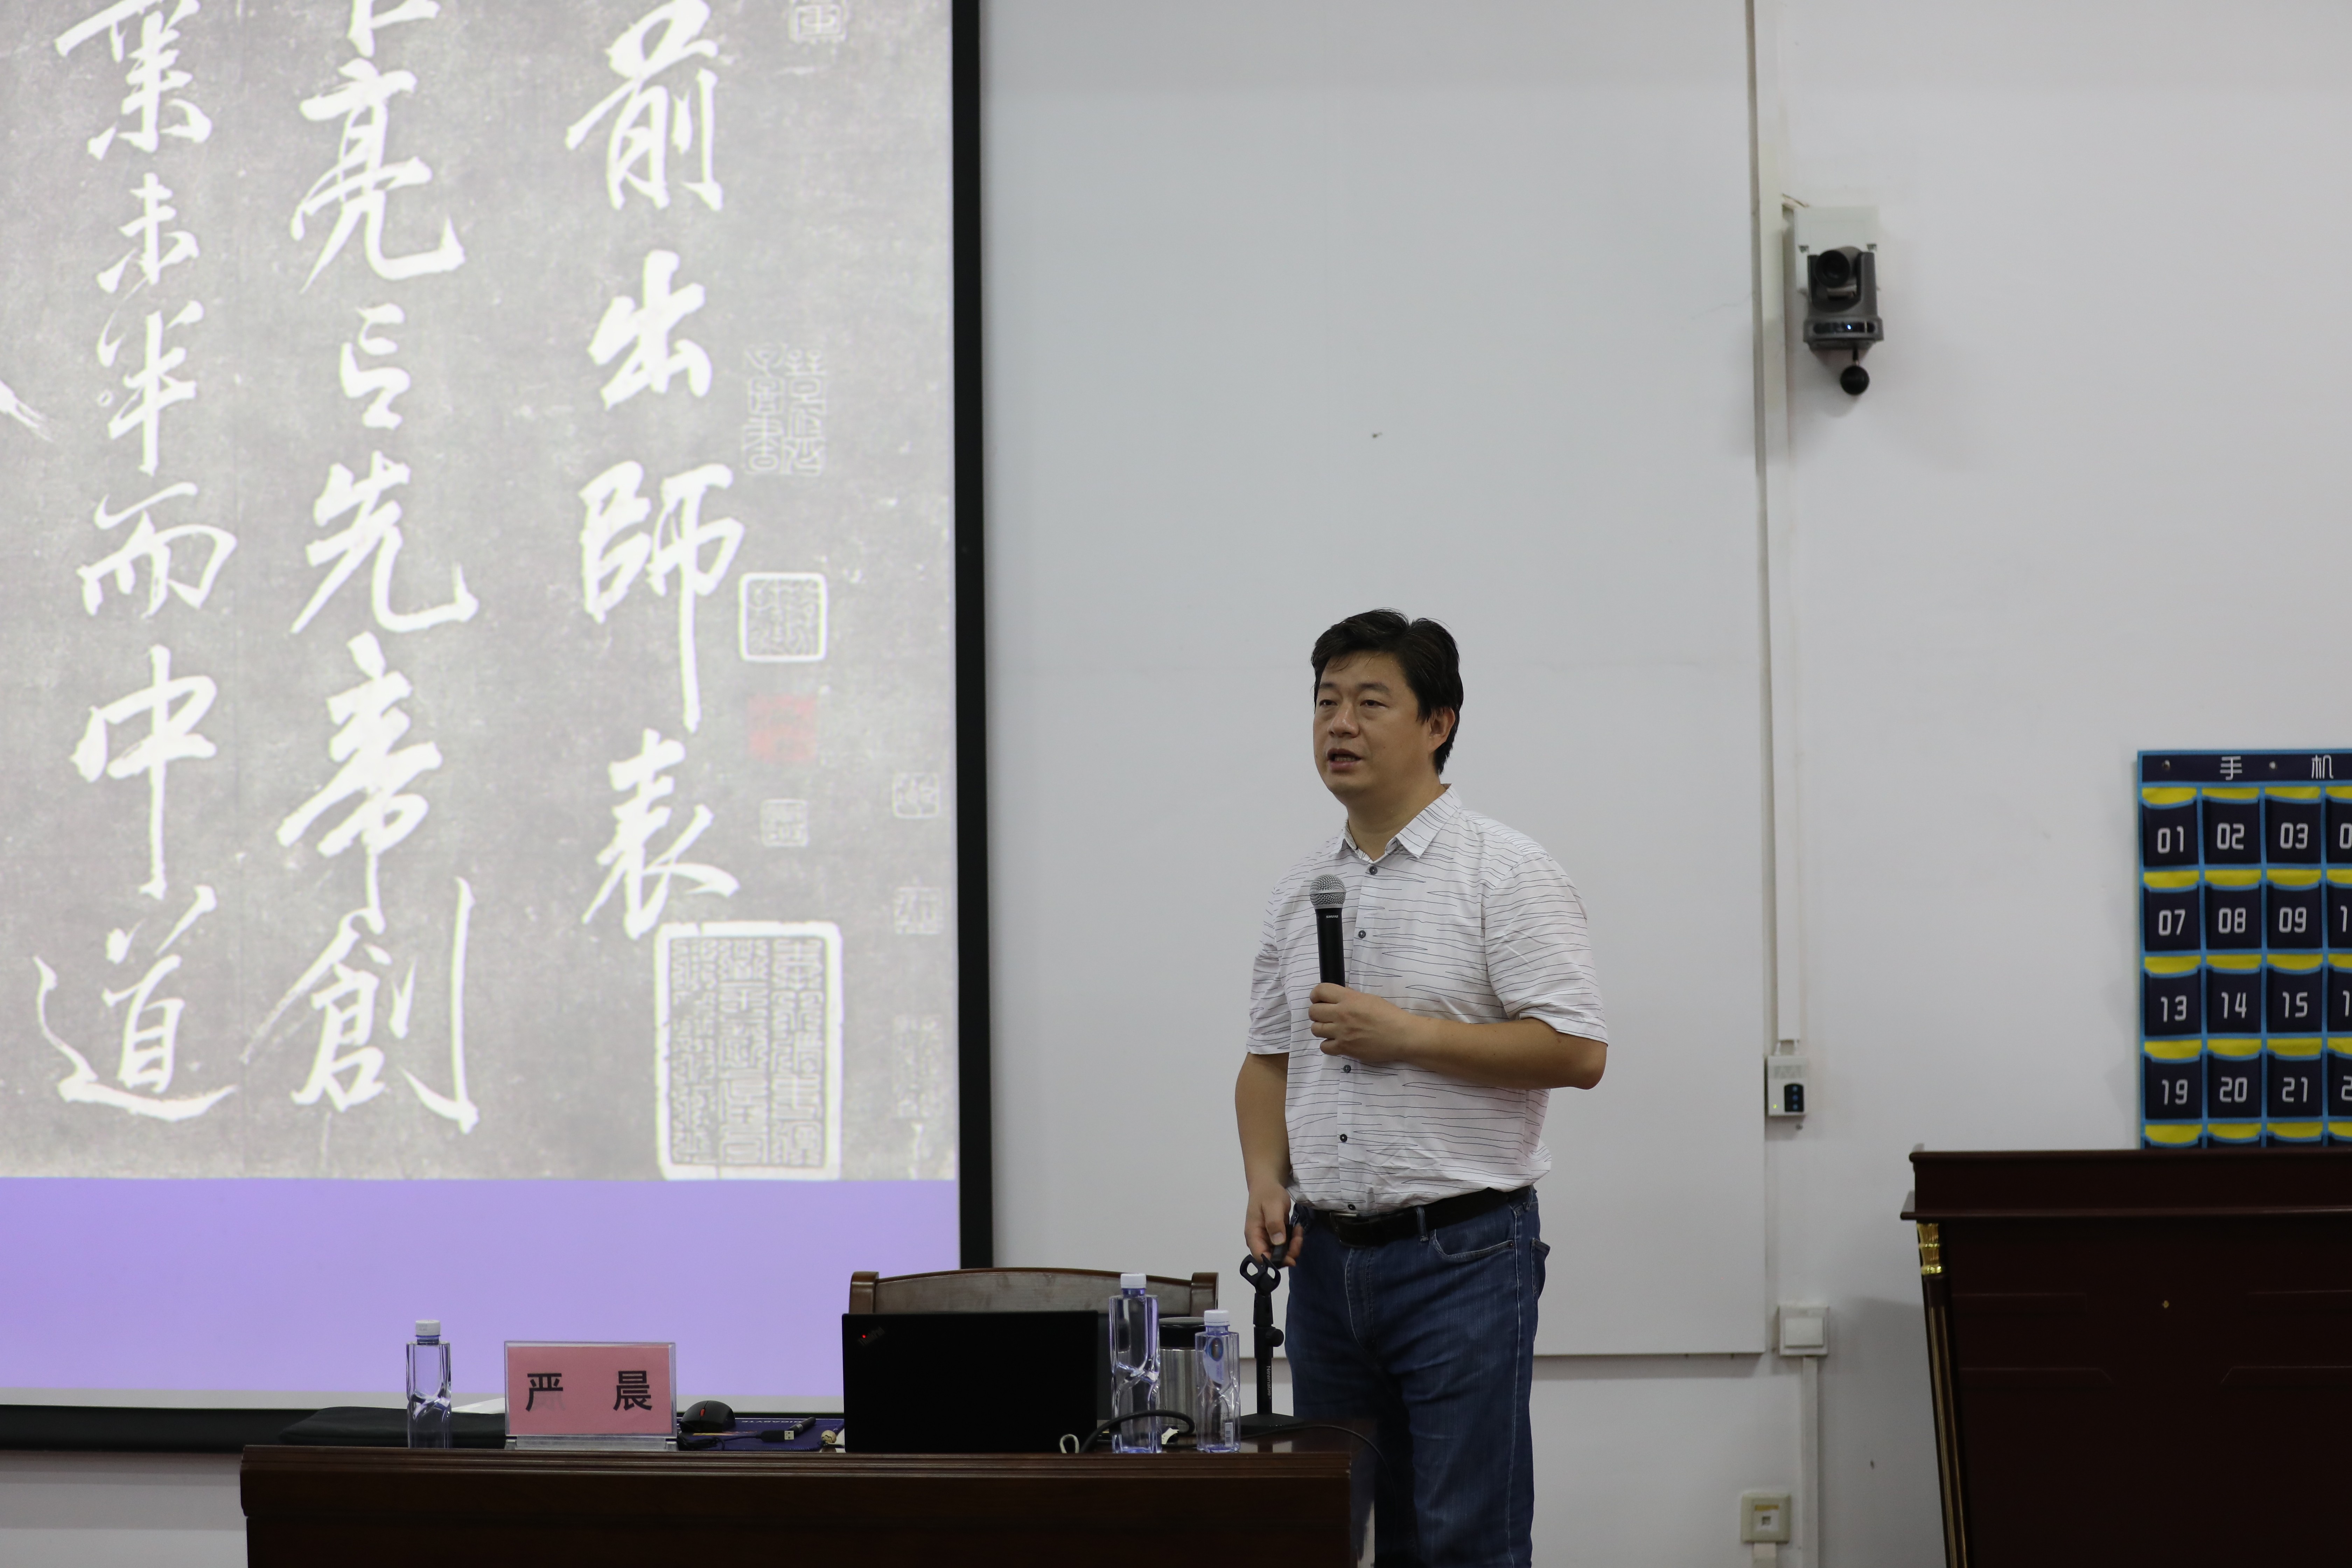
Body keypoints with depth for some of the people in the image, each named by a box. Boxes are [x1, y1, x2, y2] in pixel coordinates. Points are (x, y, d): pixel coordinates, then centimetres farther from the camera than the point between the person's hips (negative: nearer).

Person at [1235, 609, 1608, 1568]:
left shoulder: (1506, 873, -6)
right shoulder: (1300, 890, 13)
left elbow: (1576, 1050, -13)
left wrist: (1406, 1033, -16)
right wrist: (1266, 1182, 2)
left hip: (1460, 1255, -6)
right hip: (1326, 1258, 6)